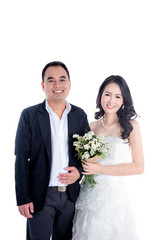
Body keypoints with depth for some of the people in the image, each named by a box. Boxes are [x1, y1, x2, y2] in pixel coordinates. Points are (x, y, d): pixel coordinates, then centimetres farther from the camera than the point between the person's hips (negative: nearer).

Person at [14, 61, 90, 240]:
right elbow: (21, 158, -6)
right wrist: (23, 198, -10)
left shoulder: (80, 115, 4)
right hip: (40, 195, -3)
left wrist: (79, 171, -9)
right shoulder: (29, 115, -5)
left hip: (70, 194, 3)